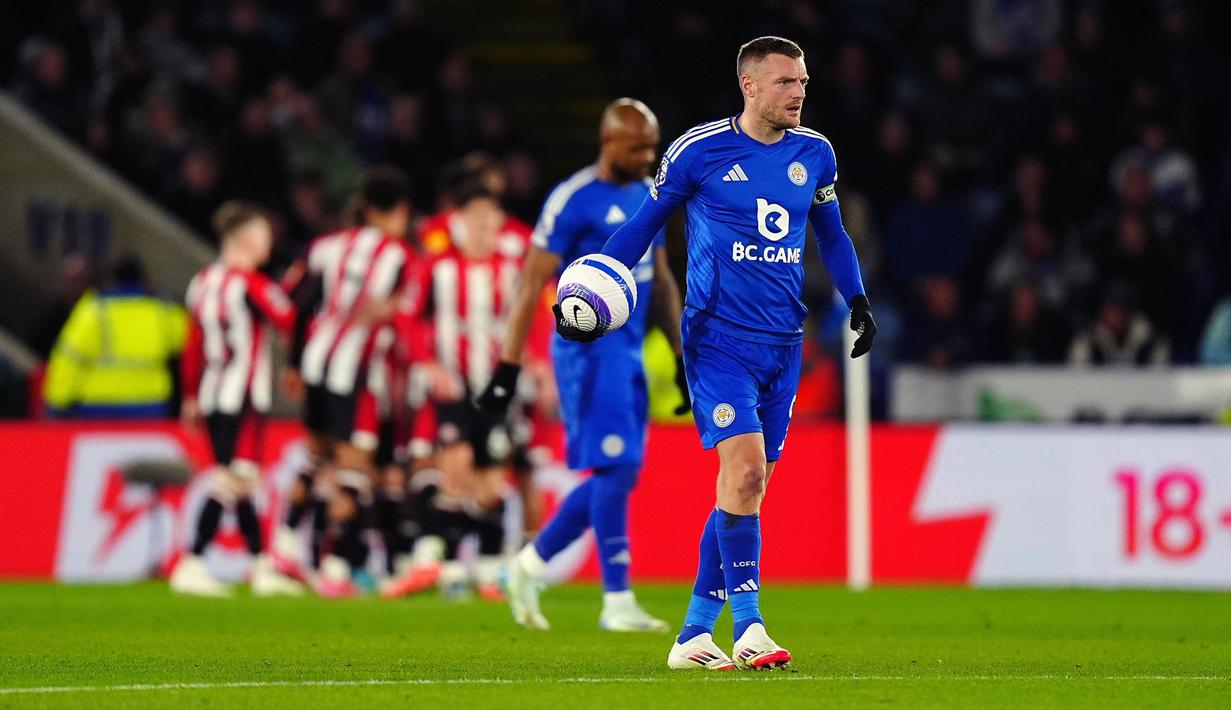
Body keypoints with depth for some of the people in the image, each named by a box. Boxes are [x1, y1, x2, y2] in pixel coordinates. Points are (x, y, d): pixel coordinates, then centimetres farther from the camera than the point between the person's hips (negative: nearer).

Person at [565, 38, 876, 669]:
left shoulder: (814, 154, 9)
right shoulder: (699, 150, -5)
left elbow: (830, 233, 25)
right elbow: (642, 225, 5)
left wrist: (856, 299, 13)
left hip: (783, 344, 5)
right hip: (718, 338, -5)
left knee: (748, 489, 6)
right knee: (744, 468, -20)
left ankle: (694, 635, 15)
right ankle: (748, 629, -18)